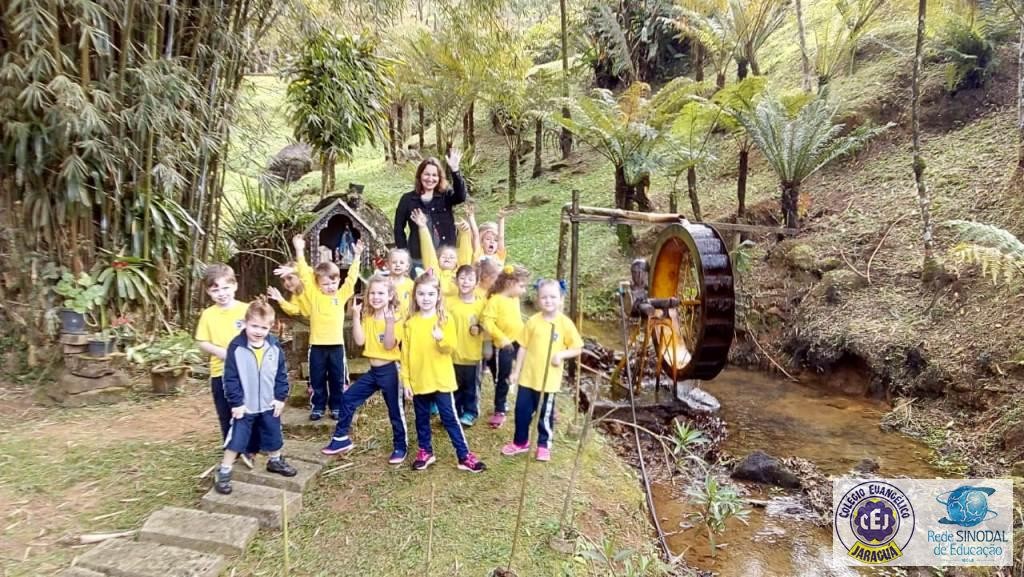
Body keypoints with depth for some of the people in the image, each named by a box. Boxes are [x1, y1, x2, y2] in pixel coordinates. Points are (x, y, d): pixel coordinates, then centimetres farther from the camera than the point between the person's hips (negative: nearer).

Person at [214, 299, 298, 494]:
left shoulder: (275, 347, -6)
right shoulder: (236, 347, -17)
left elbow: (281, 374, 2)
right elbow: (230, 378, -14)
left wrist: (281, 397, -1)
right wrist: (236, 402, -15)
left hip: (269, 405, 4)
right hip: (244, 406, -4)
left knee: (274, 437, 19)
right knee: (236, 440, 3)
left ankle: (275, 461, 42)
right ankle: (224, 472, 16)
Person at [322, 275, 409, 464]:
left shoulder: (395, 319, -11)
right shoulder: (367, 318, 6)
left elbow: (389, 345, -21)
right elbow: (359, 341, -7)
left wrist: (389, 322, -31)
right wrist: (355, 316, -11)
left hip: (390, 370, -6)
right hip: (373, 371, 6)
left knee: (395, 410, 4)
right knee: (348, 398, 7)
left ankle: (400, 447, 21)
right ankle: (341, 438, 20)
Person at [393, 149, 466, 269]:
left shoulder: (446, 196, 3)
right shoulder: (408, 199, 3)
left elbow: (461, 196, -19)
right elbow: (399, 228, 6)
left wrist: (455, 170, -31)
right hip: (418, 259, 0)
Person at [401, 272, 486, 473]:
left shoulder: (445, 320, -5)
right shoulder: (410, 322, 0)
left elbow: (450, 348, -11)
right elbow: (405, 353, 3)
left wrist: (441, 339, -32)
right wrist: (406, 379, 0)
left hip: (441, 380, -2)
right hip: (418, 380, 2)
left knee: (450, 418, 2)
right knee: (421, 418, 15)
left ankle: (464, 456, 8)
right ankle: (425, 451, 31)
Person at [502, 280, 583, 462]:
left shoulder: (565, 323, -8)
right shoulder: (532, 321, -2)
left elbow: (577, 349, -2)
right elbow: (523, 348, 4)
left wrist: (562, 354, -19)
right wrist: (516, 371, 5)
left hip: (549, 379, -2)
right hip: (528, 376, 2)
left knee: (545, 414, 8)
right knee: (522, 411, 12)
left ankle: (544, 445, 27)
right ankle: (520, 442, 31)